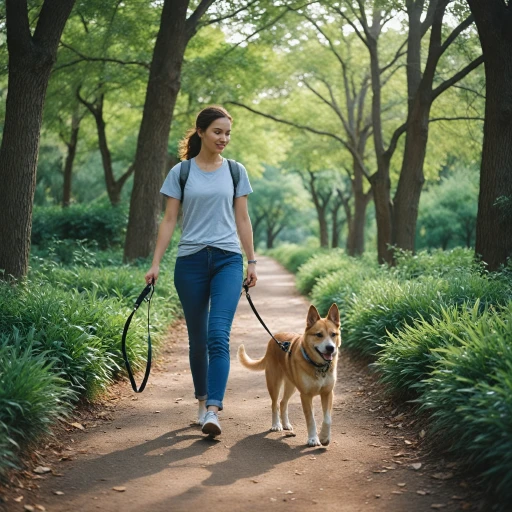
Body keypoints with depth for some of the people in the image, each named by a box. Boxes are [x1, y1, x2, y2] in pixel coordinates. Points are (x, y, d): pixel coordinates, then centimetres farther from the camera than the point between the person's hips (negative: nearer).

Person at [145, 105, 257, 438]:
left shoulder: (236, 171, 7)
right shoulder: (181, 172, 3)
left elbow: (242, 219, 11)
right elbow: (169, 220, 3)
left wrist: (252, 262, 9)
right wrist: (156, 263, -3)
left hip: (228, 260, 0)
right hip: (191, 260, 0)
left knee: (218, 334, -15)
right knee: (197, 338, 8)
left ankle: (214, 410, -19)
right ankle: (203, 401, 25)